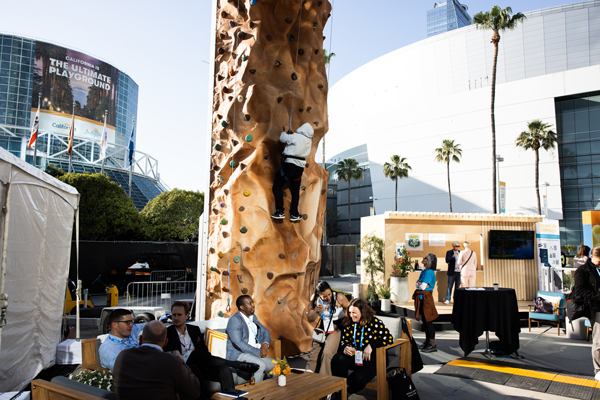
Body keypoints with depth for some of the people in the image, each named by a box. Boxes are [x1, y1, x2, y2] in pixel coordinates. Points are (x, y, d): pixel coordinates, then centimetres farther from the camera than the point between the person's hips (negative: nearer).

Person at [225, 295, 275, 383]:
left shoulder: (253, 317, 15)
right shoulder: (234, 320, -12)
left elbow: (265, 331, 19)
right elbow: (238, 343, -21)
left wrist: (265, 344, -4)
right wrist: (258, 352, -20)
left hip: (256, 353, 8)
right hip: (238, 355, -8)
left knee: (275, 365, -9)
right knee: (261, 365, -30)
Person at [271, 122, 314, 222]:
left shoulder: (295, 137, -7)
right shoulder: (309, 140, 8)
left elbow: (282, 138, 4)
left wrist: (286, 130, 20)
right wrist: (292, 133, 26)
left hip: (289, 165, -5)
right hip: (300, 167, 5)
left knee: (277, 187, 4)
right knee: (295, 191, 16)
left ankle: (280, 212, -2)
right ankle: (294, 214, 18)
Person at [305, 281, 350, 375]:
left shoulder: (339, 298, -14)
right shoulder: (315, 300, -4)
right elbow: (310, 319, 0)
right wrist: (317, 312, -19)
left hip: (337, 329, -4)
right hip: (322, 329, 4)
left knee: (326, 353, -23)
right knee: (314, 354, -7)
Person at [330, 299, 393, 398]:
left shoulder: (374, 322, -6)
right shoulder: (349, 324, 9)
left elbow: (389, 339, -15)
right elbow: (344, 341, 14)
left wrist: (371, 345, -25)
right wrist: (344, 348, -11)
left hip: (371, 359, -4)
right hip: (354, 357, 4)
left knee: (359, 378, -32)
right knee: (337, 360, -29)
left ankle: (347, 392, 4)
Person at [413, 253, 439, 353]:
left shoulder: (429, 272, -16)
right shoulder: (423, 271, 12)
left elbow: (423, 286, -21)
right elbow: (417, 284, 12)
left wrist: (420, 283, -2)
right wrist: (420, 283, -8)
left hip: (426, 298, -9)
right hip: (421, 298, 9)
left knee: (428, 321, -5)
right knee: (424, 321, 15)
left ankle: (433, 345, 1)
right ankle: (427, 342, 26)